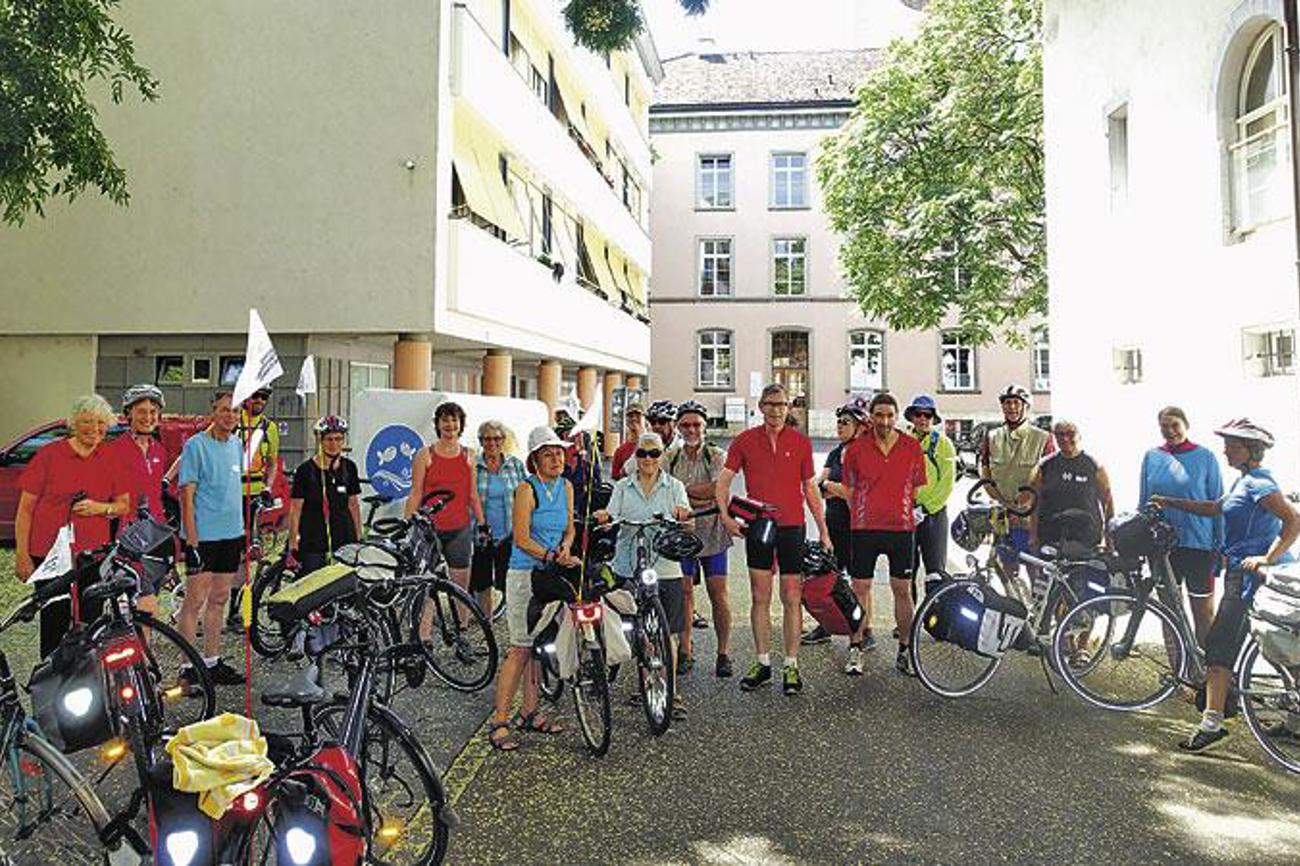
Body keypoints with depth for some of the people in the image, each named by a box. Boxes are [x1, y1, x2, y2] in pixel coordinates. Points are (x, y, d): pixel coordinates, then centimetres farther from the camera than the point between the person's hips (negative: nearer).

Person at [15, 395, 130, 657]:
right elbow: (25, 508, 0)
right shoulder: (50, 454, -3)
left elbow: (124, 505, 15)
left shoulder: (110, 459, 6)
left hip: (94, 555, 2)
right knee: (55, 624, 2)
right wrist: (21, 554, -4)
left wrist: (101, 508, -7)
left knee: (90, 623, 5)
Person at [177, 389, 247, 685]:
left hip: (232, 534, 7)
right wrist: (192, 541, -17)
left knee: (218, 600, 13)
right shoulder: (196, 445, -9)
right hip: (204, 536, -7)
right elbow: (187, 495, -12)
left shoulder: (237, 445, 12)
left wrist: (244, 534, 17)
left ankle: (212, 662, 23)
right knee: (195, 602, 0)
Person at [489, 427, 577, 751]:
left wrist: (565, 547, -3)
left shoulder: (566, 487, 11)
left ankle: (529, 713, 22)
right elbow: (521, 539, -14)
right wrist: (553, 557, -19)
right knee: (521, 647, -7)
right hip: (525, 575, -6)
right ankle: (499, 720, 1)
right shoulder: (527, 489, -10)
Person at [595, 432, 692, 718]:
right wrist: (604, 518, -22)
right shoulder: (623, 487, 11)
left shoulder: (674, 486, 7)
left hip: (665, 568, -1)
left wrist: (683, 516, -29)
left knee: (667, 633, -1)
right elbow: (613, 518, 0)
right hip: (630, 568, 1)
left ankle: (672, 692, 9)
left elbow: (685, 517, -5)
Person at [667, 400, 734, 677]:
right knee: (684, 592, 6)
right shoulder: (669, 458, 7)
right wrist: (697, 498, -15)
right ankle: (685, 649, 18)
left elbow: (718, 489, -14)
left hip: (712, 534, -2)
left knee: (718, 593, 0)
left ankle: (723, 653, 10)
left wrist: (683, 489, -10)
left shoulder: (717, 456, 1)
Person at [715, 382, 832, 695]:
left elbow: (810, 488, 8)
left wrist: (823, 530, 7)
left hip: (792, 527, 0)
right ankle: (763, 664, 18)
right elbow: (723, 480, 3)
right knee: (760, 597, 7)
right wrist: (725, 515, -11)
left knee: (791, 598, 2)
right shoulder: (745, 440, 2)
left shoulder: (801, 442, 3)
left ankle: (791, 666, 12)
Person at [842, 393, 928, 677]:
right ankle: (855, 650, 14)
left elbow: (917, 489, 12)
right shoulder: (856, 448, 0)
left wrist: (902, 513, 10)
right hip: (864, 528, -1)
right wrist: (861, 516, 7)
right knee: (860, 589, 4)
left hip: (902, 528, 1)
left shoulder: (913, 447, 3)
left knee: (903, 590, 7)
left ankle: (905, 651, 19)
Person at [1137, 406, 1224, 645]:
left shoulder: (1205, 457, -2)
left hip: (1198, 544, -3)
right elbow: (1143, 502, 11)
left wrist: (1220, 545, -2)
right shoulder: (1152, 457, 5)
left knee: (1203, 612, 4)